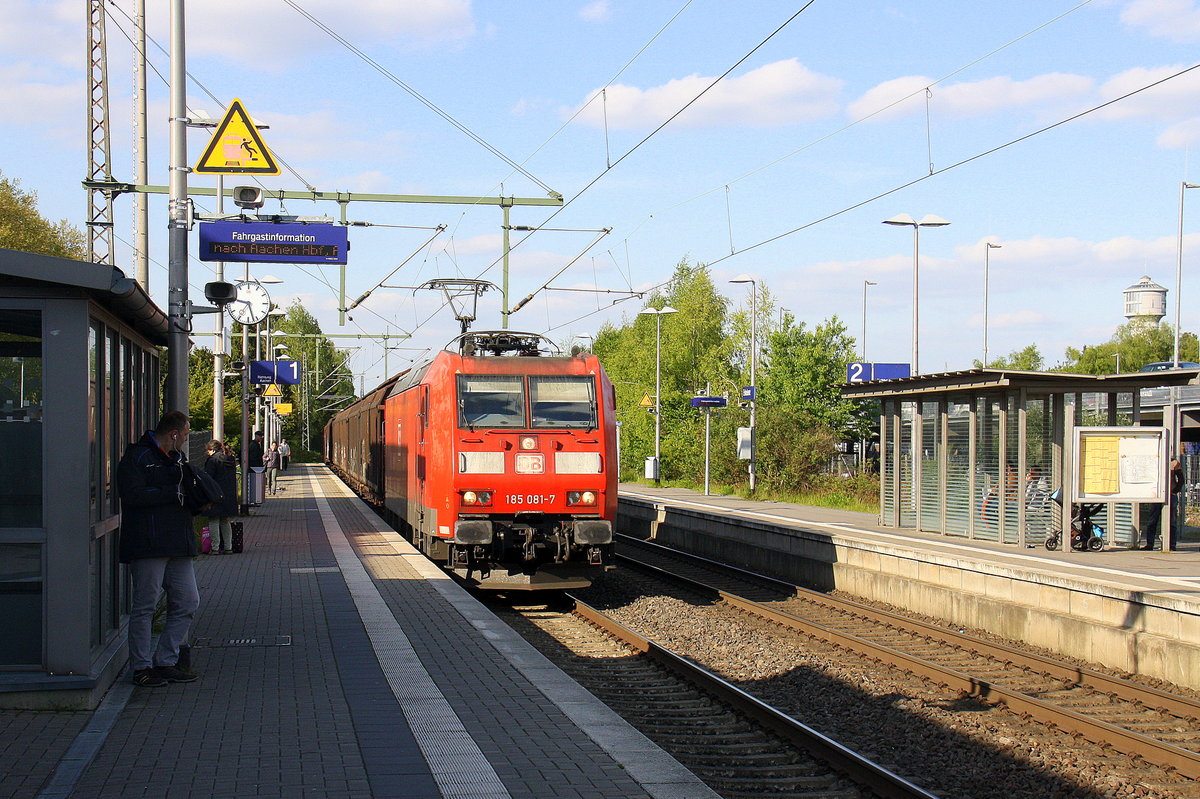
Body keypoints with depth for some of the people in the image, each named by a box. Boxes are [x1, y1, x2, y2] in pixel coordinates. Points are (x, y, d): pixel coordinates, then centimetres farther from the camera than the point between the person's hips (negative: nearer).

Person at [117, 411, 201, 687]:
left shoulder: (178, 458, 21)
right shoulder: (137, 457, -6)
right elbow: (134, 496, -19)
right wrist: (175, 492, -15)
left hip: (178, 545, 9)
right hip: (148, 545, -9)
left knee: (188, 602, 7)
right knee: (145, 607, -3)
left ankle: (166, 662, 16)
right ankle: (141, 667, 5)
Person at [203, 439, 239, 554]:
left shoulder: (213, 460, -10)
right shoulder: (231, 459, 13)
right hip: (229, 496, 7)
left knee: (214, 522, -2)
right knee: (225, 522, 15)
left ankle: (215, 548, -5)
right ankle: (228, 547, 15)